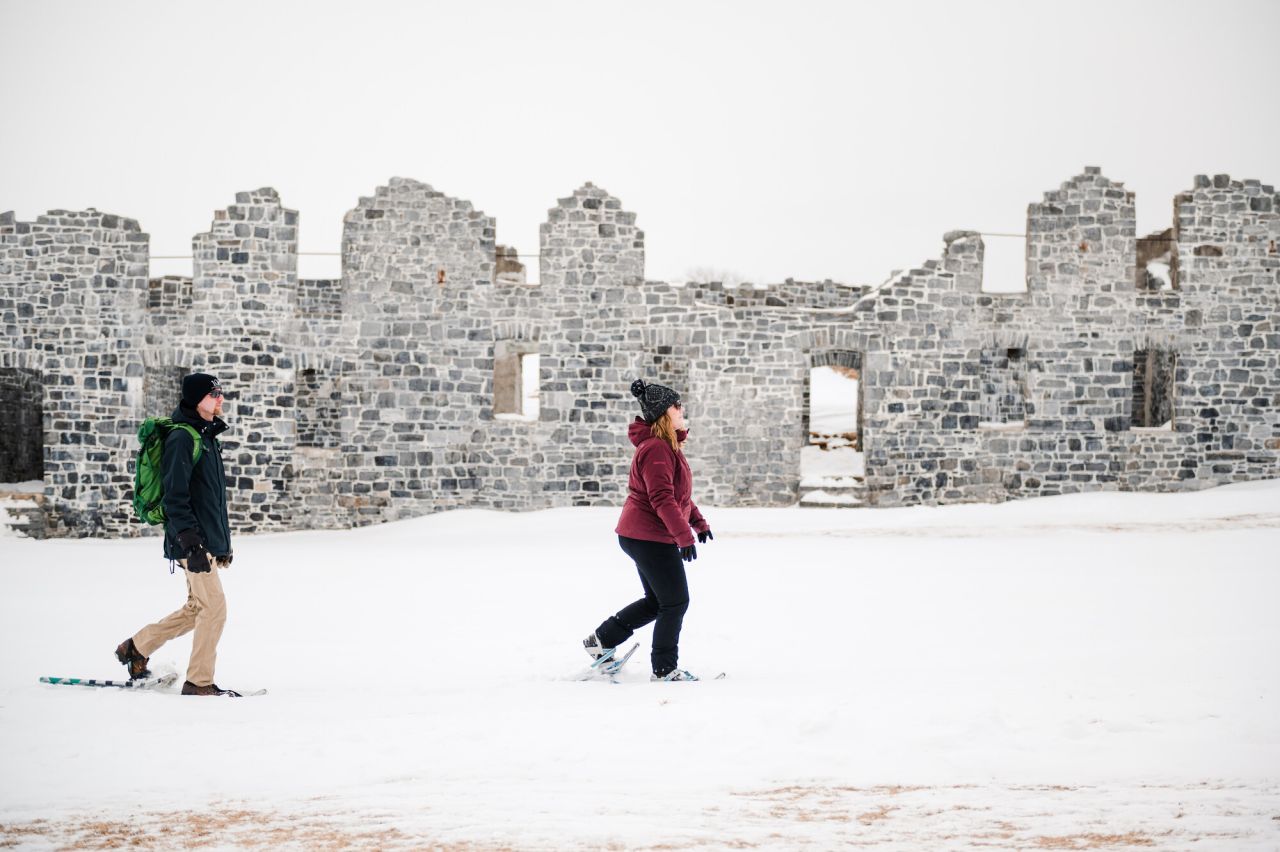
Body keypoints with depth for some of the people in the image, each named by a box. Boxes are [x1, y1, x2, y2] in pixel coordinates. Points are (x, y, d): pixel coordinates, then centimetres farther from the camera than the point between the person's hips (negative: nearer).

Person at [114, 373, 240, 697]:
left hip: (209, 539, 10)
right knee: (214, 607, -9)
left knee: (196, 609, 15)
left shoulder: (208, 437, 18)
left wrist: (223, 542, 24)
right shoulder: (182, 438, -13)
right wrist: (190, 542, -23)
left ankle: (136, 647, 27)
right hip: (192, 540, -10)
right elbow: (175, 496, -18)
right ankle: (199, 681, -1)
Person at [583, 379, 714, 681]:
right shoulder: (656, 448, -20)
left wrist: (699, 522, 24)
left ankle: (601, 640, 27)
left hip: (641, 536, 11)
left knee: (656, 601, 20)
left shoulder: (667, 446, 15)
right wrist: (684, 536, -27)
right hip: (652, 537, -11)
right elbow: (662, 498, -26)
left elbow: (677, 493, 25)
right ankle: (664, 670, 5)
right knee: (676, 603, -3)